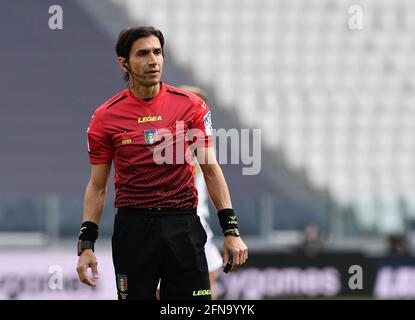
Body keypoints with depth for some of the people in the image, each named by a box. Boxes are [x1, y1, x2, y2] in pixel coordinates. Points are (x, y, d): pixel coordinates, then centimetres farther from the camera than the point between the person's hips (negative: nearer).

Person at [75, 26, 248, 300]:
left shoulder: (191, 106, 1)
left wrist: (230, 229, -3)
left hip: (183, 225, 0)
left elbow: (211, 169, 3)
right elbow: (97, 186, 5)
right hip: (133, 226, 0)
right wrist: (86, 244, -2)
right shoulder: (106, 117, 0)